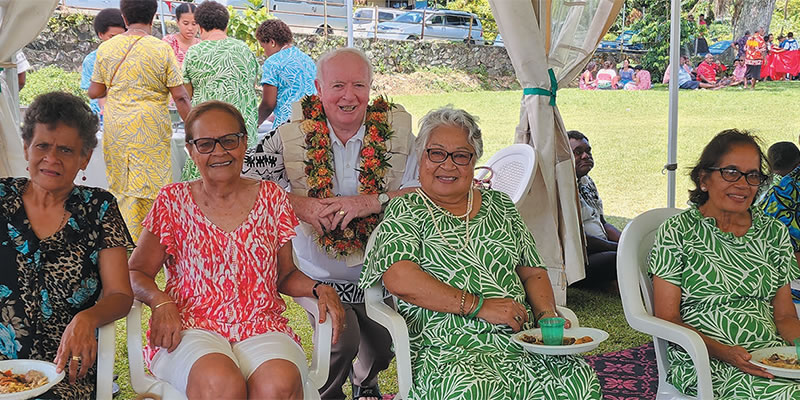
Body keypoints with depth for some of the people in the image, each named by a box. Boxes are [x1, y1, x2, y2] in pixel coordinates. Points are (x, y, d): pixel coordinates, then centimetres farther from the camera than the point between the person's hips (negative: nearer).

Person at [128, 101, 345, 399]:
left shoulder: (271, 198, 11)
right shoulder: (173, 201, 7)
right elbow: (137, 272, 11)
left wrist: (319, 289, -1)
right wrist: (160, 301, -10)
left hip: (261, 328, 1)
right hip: (191, 328, -1)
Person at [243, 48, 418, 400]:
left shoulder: (396, 129, -7)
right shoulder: (293, 135, -10)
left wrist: (373, 202, -24)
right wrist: (297, 204, -22)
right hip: (321, 275, -2)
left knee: (384, 350, 7)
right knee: (341, 340, -20)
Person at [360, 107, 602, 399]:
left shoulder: (499, 206, 21)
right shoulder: (406, 211, 7)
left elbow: (533, 273, 22)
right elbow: (400, 280, -10)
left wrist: (547, 315, 0)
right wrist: (479, 306, -13)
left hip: (522, 340, 5)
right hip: (449, 350, -4)